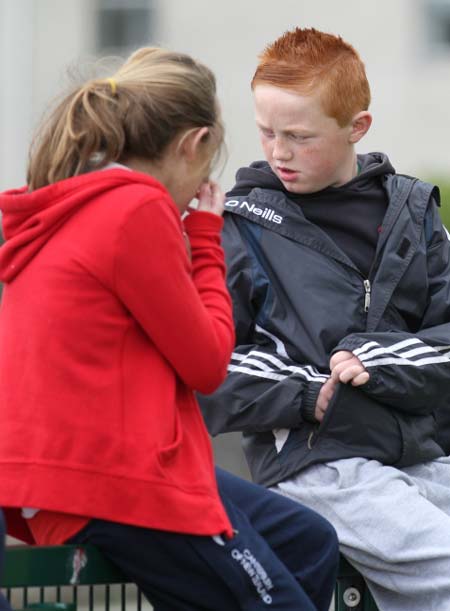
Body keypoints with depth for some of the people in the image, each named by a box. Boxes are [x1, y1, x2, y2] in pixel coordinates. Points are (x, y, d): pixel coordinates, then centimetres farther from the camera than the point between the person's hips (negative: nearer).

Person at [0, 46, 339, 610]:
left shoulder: (66, 209, 15)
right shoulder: (138, 210, -14)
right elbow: (207, 363, -8)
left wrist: (187, 235, 15)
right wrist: (205, 239, 2)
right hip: (116, 485, -10)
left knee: (311, 543, 18)